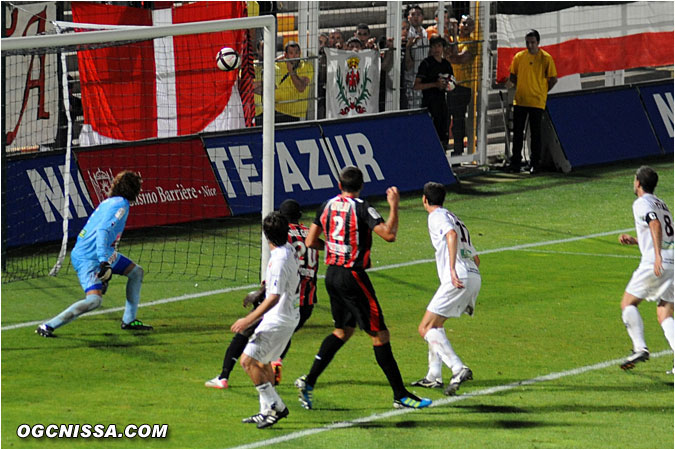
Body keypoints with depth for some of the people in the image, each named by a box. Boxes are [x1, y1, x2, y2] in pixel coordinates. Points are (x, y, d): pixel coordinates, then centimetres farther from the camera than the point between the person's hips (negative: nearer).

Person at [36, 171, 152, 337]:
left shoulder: (110, 201, 13)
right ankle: (47, 327, -21)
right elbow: (102, 231, -27)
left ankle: (129, 320, 25)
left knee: (136, 272, 19)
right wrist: (104, 262, -34)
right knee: (94, 300, -24)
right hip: (88, 258, -11)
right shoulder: (121, 204, -14)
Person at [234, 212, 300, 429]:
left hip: (279, 319, -10)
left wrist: (249, 320, -28)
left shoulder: (279, 260, -25)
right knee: (262, 361, 19)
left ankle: (275, 406, -9)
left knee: (248, 360, -12)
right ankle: (267, 411, 25)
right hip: (288, 315, 10)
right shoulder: (289, 250, 4)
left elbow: (274, 298, -28)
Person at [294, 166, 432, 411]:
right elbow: (389, 234, -24)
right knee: (379, 334, -2)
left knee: (343, 330, 21)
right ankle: (400, 395, 1)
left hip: (332, 274, 7)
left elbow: (310, 241, 11)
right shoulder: (361, 207, -14)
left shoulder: (327, 205, 6)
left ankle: (309, 381, 13)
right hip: (352, 275, -7)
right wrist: (394, 207, -11)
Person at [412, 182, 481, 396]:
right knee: (435, 325, 23)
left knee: (426, 328, -10)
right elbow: (475, 258, 30)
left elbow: (451, 235, -21)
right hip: (474, 277, 9)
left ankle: (459, 369, -26)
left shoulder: (437, 216, 2)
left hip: (459, 279, -9)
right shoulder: (454, 218, 29)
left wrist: (452, 269, -29)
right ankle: (434, 376, 21)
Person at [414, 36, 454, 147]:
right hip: (429, 103, -6)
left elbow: (451, 85, 25)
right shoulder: (426, 64, -5)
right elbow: (416, 86, -10)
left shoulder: (446, 64, 12)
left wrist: (447, 86, 1)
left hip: (442, 100, 6)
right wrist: (435, 84, -16)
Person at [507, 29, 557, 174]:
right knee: (517, 132, 4)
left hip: (537, 102, -3)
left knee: (536, 133, 0)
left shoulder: (546, 58, -4)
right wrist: (522, 87, 8)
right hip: (520, 101, 3)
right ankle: (515, 162, 11)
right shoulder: (519, 57, 5)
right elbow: (512, 77, 16)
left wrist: (542, 92, 2)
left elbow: (553, 79, 1)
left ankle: (534, 163, 6)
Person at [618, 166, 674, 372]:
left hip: (655, 263, -8)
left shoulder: (641, 203, -2)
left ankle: (640, 348, -6)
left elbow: (656, 225, -21)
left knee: (628, 303, 6)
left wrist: (657, 255, -31)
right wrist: (634, 241, 33)